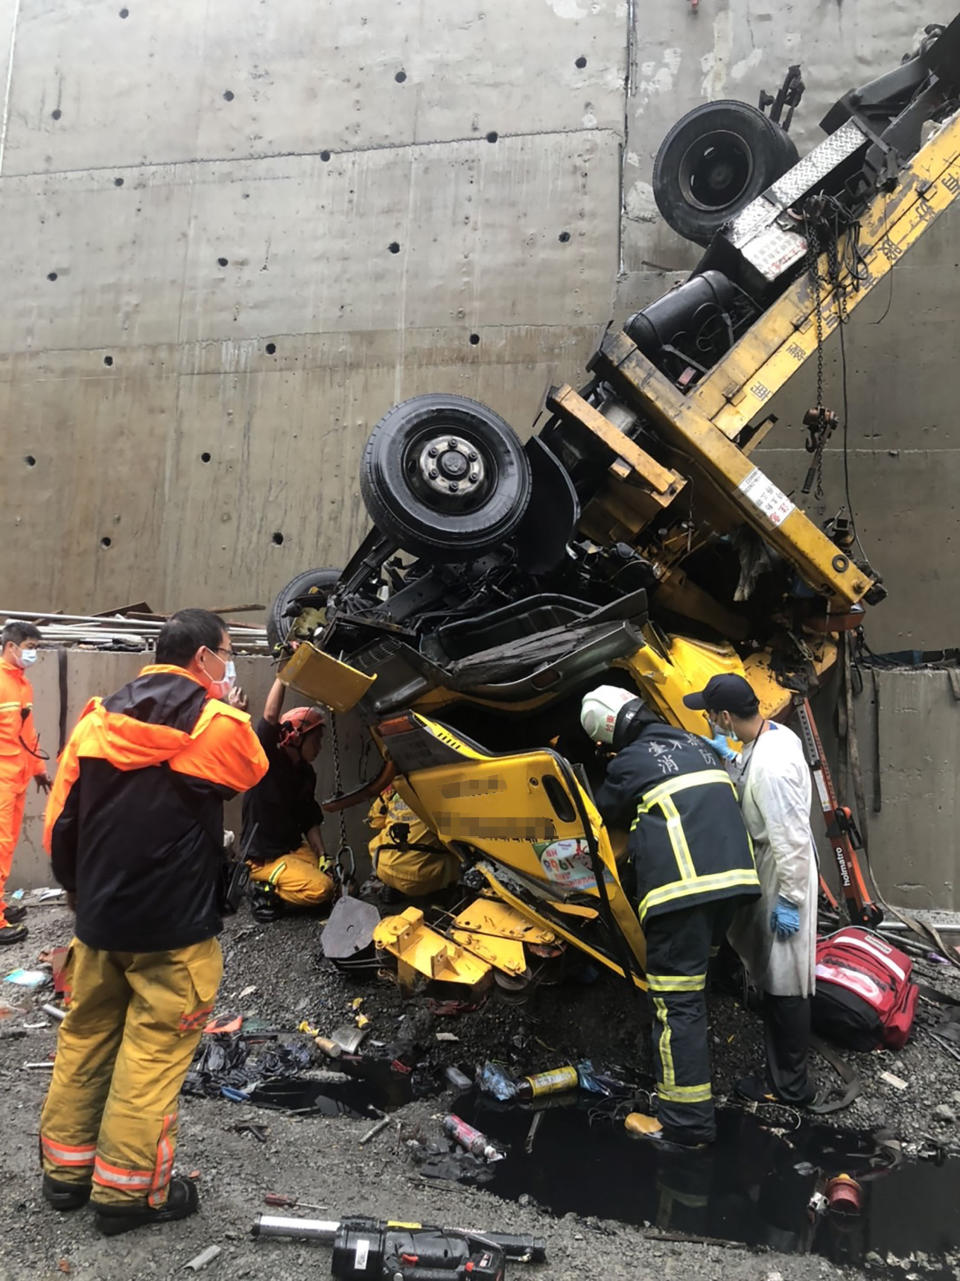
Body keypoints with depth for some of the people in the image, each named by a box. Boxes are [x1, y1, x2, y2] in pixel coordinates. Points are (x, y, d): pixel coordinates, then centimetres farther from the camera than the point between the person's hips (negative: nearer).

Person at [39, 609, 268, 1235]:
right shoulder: (219, 724, -13)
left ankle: (66, 1167, 32)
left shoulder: (99, 716, 2)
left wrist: (82, 890, 18)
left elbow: (60, 816, 5)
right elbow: (255, 776, 8)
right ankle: (128, 1189, 15)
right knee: (154, 1050, 5)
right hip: (174, 926, -6)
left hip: (99, 917, 6)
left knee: (85, 1038, 18)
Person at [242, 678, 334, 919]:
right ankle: (267, 889, -3)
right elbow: (270, 716, -30)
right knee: (321, 889, -23)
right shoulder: (267, 761, -15)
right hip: (264, 857, -8)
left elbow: (310, 821, 10)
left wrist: (323, 856, -1)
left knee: (336, 880, -7)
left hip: (295, 849, 8)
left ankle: (274, 885, 7)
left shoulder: (306, 774, 7)